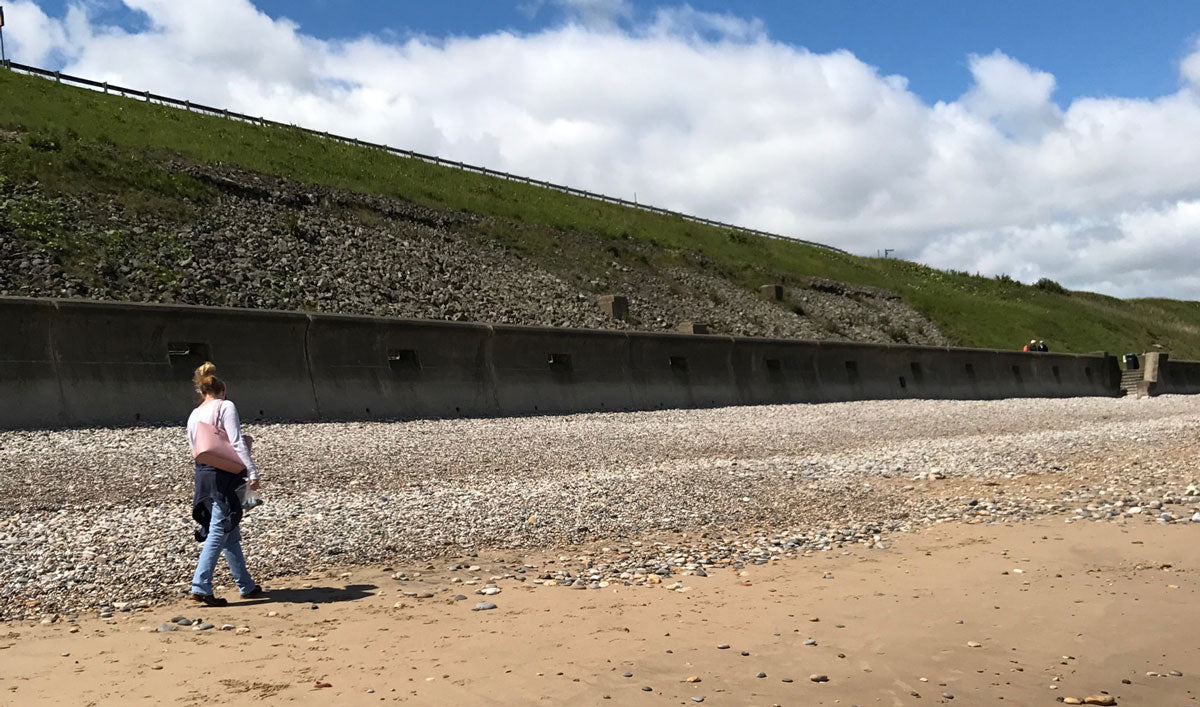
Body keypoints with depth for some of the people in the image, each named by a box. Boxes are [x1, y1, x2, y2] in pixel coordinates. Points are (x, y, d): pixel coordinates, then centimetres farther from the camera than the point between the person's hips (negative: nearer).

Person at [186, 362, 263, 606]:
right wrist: (252, 473, -18)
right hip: (224, 476, -7)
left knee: (231, 534, 13)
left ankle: (246, 586, 20)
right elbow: (237, 442, -15)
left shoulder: (194, 415, 15)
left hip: (203, 476, 7)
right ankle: (200, 586, -11)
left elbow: (195, 450, 17)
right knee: (218, 532, -6)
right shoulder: (226, 407, -5)